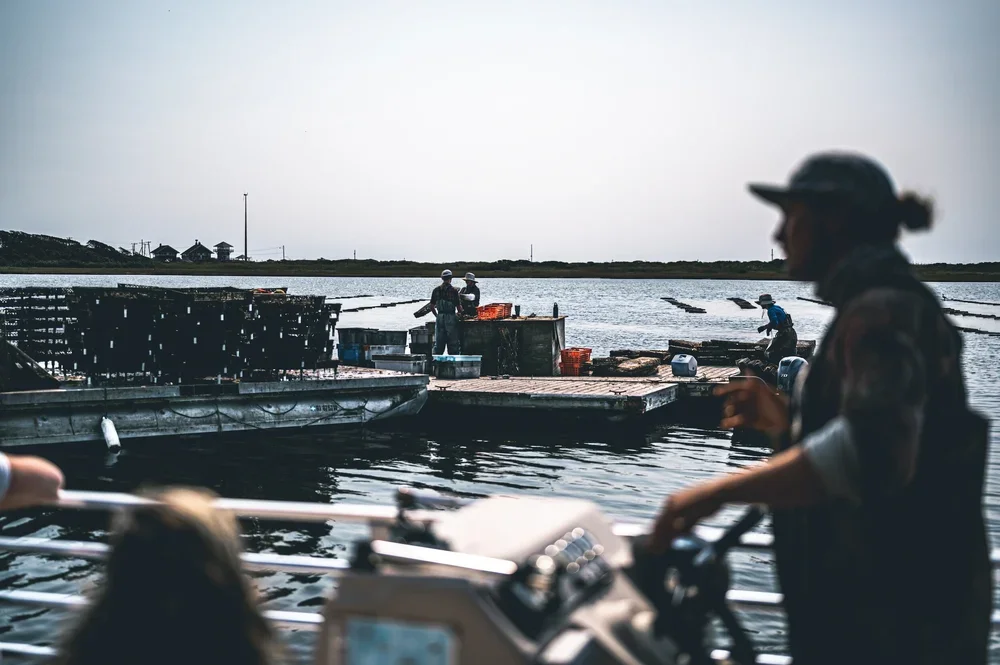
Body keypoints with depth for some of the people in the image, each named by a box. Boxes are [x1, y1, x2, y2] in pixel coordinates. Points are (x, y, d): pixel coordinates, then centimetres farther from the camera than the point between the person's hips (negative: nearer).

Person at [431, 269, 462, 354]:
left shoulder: (436, 290, 3)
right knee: (453, 342, 4)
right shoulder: (454, 290, -8)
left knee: (438, 342, 9)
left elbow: (432, 307, 6)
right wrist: (459, 313, 14)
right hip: (451, 318, -3)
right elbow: (459, 307, -7)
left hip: (439, 318, 3)